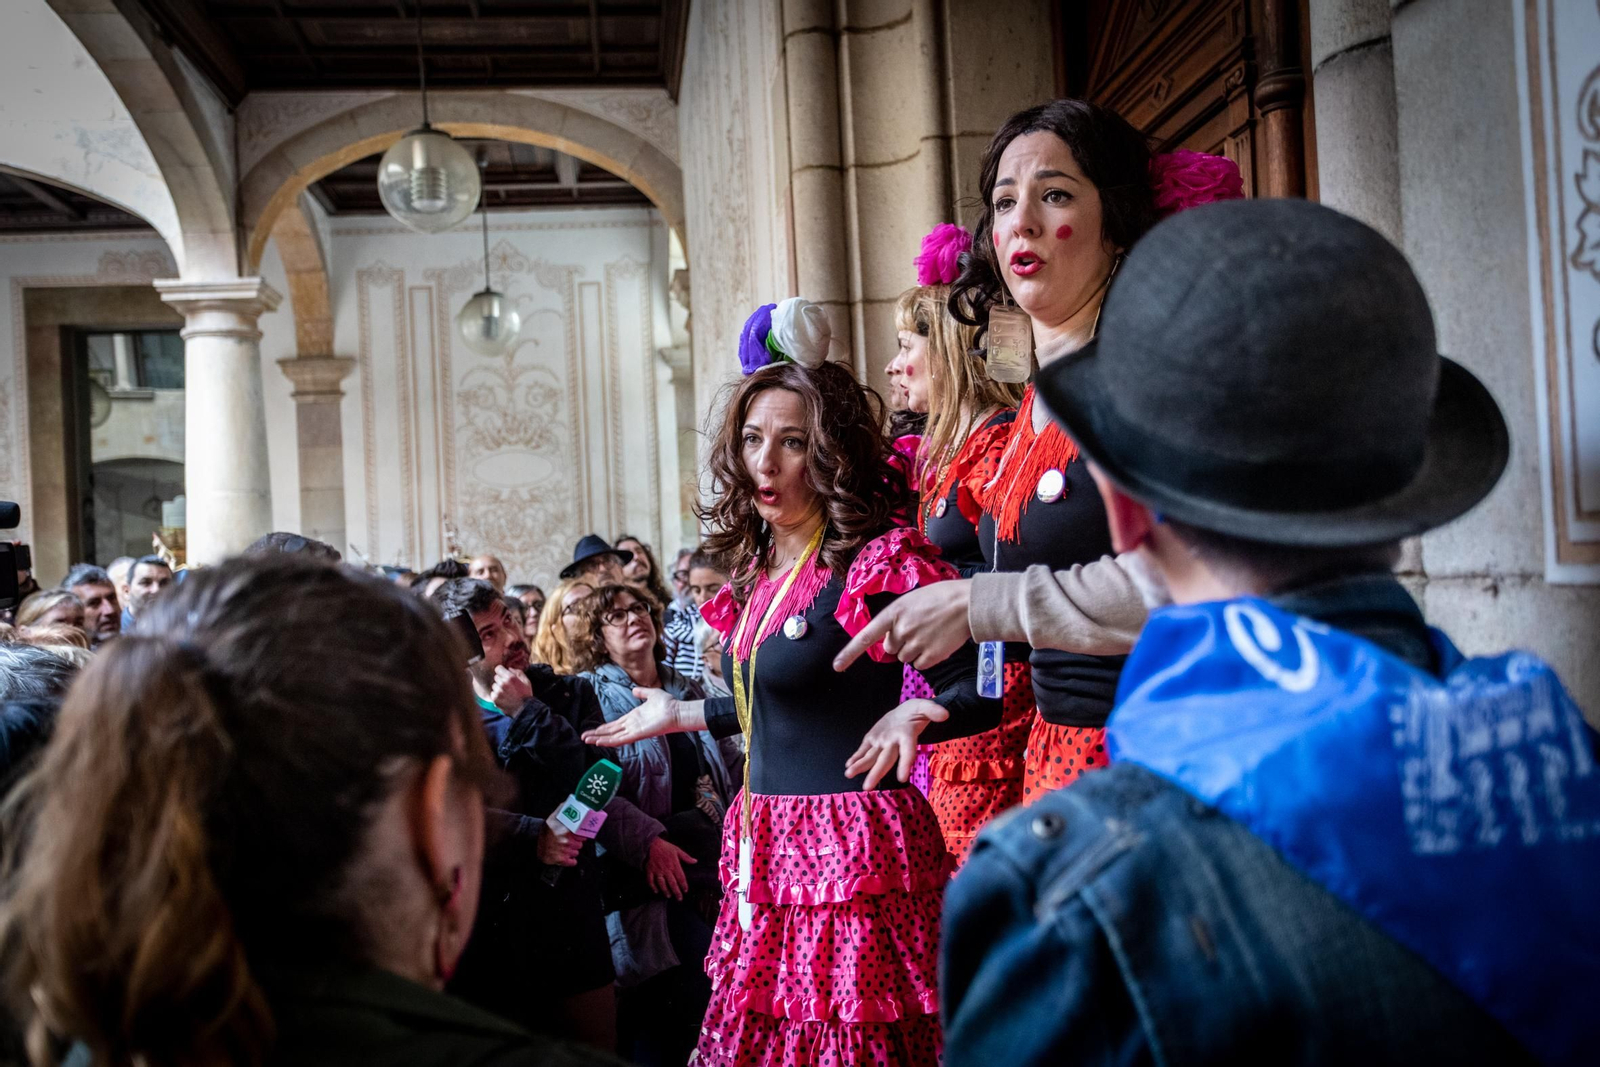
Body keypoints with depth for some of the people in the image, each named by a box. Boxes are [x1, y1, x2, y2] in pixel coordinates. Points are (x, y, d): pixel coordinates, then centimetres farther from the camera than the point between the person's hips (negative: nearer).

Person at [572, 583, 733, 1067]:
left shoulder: (687, 691, 16)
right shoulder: (592, 696, -1)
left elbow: (722, 776, 20)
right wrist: (647, 842, -20)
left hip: (705, 864, 5)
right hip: (645, 876, -5)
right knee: (693, 983, -13)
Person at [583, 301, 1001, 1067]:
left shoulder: (875, 563, -13)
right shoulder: (759, 569, 11)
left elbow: (978, 695, -16)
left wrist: (912, 717, -35)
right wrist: (681, 715, 28)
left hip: (850, 850, -8)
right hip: (767, 848, 8)